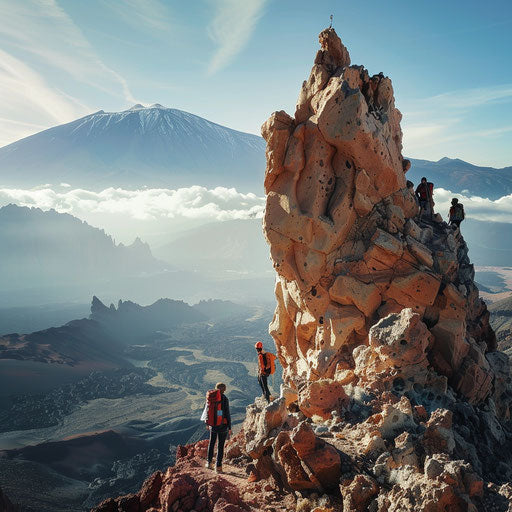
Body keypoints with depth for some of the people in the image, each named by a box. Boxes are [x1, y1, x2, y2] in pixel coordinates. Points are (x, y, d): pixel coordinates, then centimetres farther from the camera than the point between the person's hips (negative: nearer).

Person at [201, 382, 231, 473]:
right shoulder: (224, 399, -14)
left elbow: (207, 410, 9)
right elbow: (227, 413, -13)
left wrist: (207, 422, 24)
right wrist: (229, 427, -5)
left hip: (213, 424, 4)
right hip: (223, 424, -4)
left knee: (212, 443, 23)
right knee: (221, 445, 6)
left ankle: (209, 462, 32)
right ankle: (218, 466, 8)